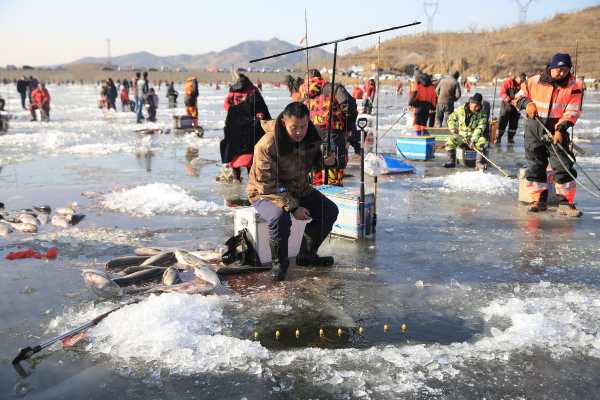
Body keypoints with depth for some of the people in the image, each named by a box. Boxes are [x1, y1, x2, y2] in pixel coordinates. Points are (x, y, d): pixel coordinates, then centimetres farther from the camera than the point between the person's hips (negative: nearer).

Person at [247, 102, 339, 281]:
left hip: (299, 189, 7)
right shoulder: (267, 145, -29)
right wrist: (292, 207, -30)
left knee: (330, 211, -5)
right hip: (266, 193, -6)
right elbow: (268, 185, -26)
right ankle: (279, 262, -9)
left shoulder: (311, 136, -9)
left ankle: (306, 255, 14)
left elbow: (313, 163, 9)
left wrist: (325, 161, -16)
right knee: (280, 217, -36)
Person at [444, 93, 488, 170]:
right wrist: (453, 128, -5)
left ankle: (479, 162, -19)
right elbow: (451, 118, 12)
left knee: (482, 141, -32)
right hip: (461, 136, 1)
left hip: (474, 137, -1)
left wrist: (473, 140, -31)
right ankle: (451, 161, -14)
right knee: (451, 139, -27)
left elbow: (479, 129, -18)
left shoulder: (481, 114, -8)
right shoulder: (461, 110, -3)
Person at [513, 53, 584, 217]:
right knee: (535, 166, 5)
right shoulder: (535, 81, -1)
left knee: (564, 167, -7)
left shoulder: (574, 87, -5)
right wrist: (526, 103, -11)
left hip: (557, 131, -1)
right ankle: (539, 200, 16)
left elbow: (572, 112, -9)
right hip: (534, 128, 1)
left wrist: (561, 129, -21)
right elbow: (519, 96, 11)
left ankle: (566, 203, -1)